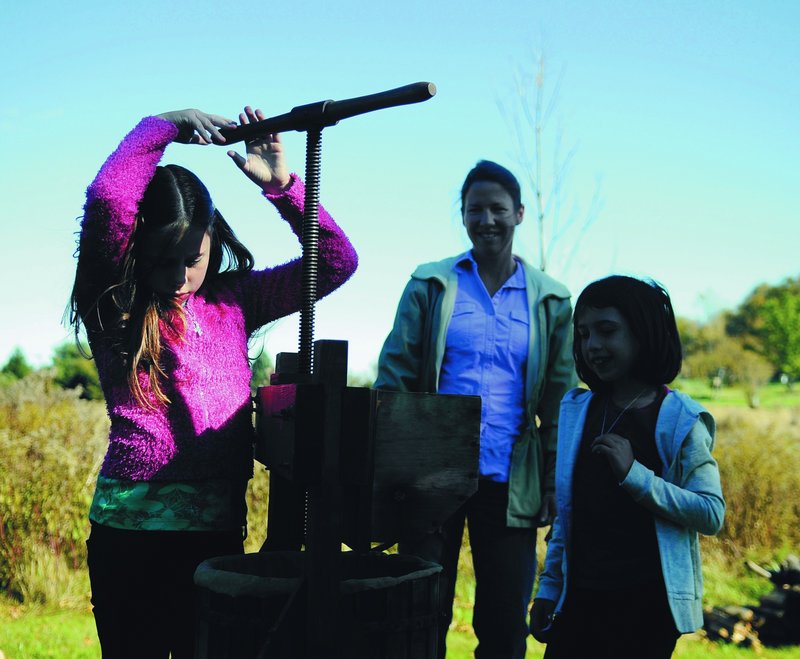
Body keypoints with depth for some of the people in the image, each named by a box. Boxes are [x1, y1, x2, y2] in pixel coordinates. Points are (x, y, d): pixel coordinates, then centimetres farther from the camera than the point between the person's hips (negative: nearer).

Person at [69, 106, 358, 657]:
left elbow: (336, 261, 7)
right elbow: (107, 200, -20)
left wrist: (281, 184, -3)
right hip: (133, 528, -4)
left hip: (221, 529, 4)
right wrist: (161, 127, -8)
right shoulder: (115, 305, -3)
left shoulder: (232, 301, 9)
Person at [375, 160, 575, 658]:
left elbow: (559, 401, 6)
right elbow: (394, 378, 2)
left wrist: (554, 485, 1)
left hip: (510, 484, 1)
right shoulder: (430, 285, 3)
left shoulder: (550, 300, 6)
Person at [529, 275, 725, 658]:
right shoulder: (576, 412, 9)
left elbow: (712, 514, -12)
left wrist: (634, 473, -22)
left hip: (647, 602, -4)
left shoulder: (680, 419, -5)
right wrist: (549, 587, 13)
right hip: (580, 597, 4)